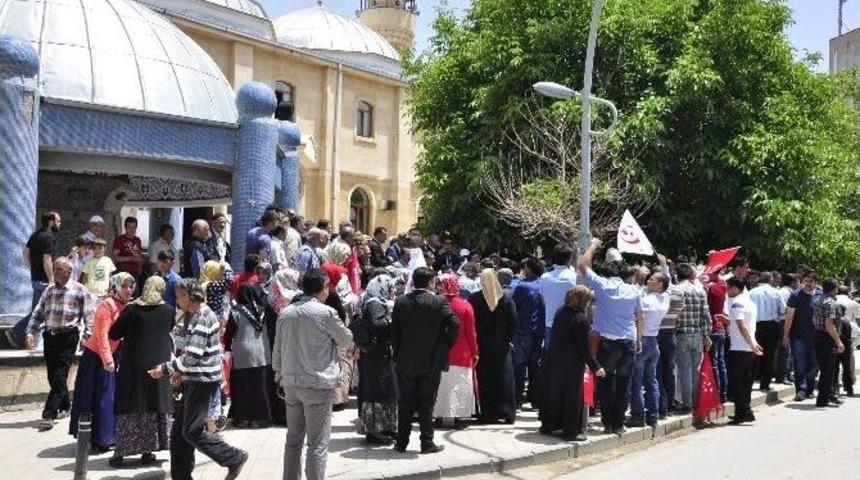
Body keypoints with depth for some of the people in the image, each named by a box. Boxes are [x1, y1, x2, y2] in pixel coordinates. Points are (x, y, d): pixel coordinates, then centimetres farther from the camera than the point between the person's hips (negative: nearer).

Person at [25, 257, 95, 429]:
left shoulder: (79, 290, -2)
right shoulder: (49, 290, 13)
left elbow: (89, 316, -4)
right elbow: (38, 313, 16)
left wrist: (87, 337, -12)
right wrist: (31, 333, 5)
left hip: (68, 337, -5)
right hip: (49, 336, 6)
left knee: (59, 376, -8)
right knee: (53, 376, 11)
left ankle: (49, 415, -7)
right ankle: (65, 406, 30)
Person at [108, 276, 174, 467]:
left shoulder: (132, 309, -6)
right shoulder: (169, 310, -1)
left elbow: (113, 334, -2)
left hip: (133, 365, -1)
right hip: (159, 364, 1)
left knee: (129, 408, 5)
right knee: (156, 406, 10)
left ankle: (120, 453, 7)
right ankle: (148, 452, 12)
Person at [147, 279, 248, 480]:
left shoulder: (202, 317, -17)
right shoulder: (193, 316, 15)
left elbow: (193, 356, -22)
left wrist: (165, 369, -14)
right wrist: (182, 371, 13)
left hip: (203, 381, -10)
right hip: (194, 380, 10)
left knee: (192, 431, -7)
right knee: (179, 431, 11)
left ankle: (234, 458, 3)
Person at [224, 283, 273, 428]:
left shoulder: (237, 311, -8)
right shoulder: (263, 310, 1)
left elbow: (230, 333, -4)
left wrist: (227, 348, 10)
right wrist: (270, 349, 20)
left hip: (242, 355, -3)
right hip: (262, 354, 3)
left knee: (242, 388, 7)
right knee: (260, 386, 9)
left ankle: (243, 418, 11)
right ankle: (261, 417, 11)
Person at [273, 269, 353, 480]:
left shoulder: (286, 313, 6)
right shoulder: (326, 312, -12)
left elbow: (277, 350, 11)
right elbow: (346, 339, 1)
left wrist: (280, 377, 20)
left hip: (291, 383, 6)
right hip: (318, 383, -6)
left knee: (293, 439, 16)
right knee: (318, 443, -1)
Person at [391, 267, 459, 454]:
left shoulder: (400, 302, -2)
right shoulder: (439, 302, -10)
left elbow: (394, 331, 0)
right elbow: (454, 325, -16)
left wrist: (397, 354, 8)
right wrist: (446, 346, -1)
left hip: (405, 362, 2)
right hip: (431, 362, -2)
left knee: (405, 403, 11)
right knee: (426, 404, 6)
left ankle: (401, 442, 16)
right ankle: (427, 443, 10)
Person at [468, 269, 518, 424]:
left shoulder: (474, 298, -11)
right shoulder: (506, 296, -5)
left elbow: (472, 322, -8)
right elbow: (513, 320, -4)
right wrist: (510, 338, 8)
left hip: (482, 345, -2)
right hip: (502, 344, 2)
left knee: (485, 378, 6)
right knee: (504, 376, 10)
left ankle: (487, 412, 8)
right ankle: (507, 412, 12)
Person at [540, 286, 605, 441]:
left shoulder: (560, 312, 4)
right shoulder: (581, 319, -17)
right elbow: (583, 348, -16)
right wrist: (596, 367, -9)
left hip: (553, 359, 7)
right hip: (572, 363, -7)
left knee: (552, 392, 15)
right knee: (572, 396, 4)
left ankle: (547, 425, 25)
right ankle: (570, 431, 9)